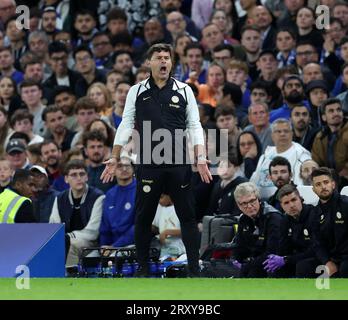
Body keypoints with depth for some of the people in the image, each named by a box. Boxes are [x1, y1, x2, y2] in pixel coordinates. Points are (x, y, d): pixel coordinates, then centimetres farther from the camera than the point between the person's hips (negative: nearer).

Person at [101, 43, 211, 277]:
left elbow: (194, 126, 7)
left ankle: (194, 269, 2)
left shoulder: (184, 91, 6)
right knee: (144, 216, 4)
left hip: (179, 164, 0)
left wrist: (200, 158, -4)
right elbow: (126, 125, 8)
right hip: (148, 164, 0)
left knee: (187, 216, 0)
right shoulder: (137, 92, 6)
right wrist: (115, 158, 2)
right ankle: (143, 268, 13)